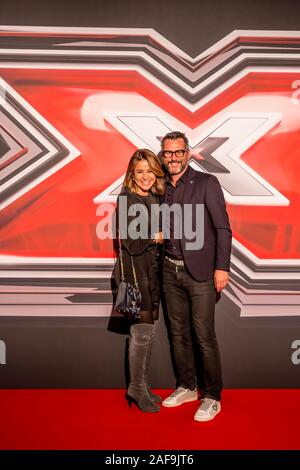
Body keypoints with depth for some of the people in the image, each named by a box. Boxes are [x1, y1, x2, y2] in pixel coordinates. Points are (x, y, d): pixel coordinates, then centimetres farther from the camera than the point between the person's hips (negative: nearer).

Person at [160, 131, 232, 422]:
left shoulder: (206, 183, -3)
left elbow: (222, 228, -7)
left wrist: (221, 266, -13)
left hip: (200, 271, -5)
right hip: (171, 271, 5)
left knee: (204, 336, -1)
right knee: (178, 333, 14)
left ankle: (211, 398, 15)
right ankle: (186, 387, 30)